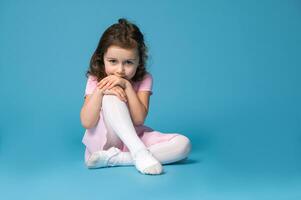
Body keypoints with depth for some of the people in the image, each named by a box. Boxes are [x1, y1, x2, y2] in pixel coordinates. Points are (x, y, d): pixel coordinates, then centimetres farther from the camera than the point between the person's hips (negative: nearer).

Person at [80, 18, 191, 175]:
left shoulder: (144, 79, -4)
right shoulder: (95, 80, -5)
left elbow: (139, 119, -15)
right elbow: (86, 123, -16)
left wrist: (127, 86, -23)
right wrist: (100, 90, -27)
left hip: (134, 137, 2)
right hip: (104, 141, -2)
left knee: (183, 145, -22)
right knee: (111, 97, -28)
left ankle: (113, 158, -29)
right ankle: (140, 152, -35)